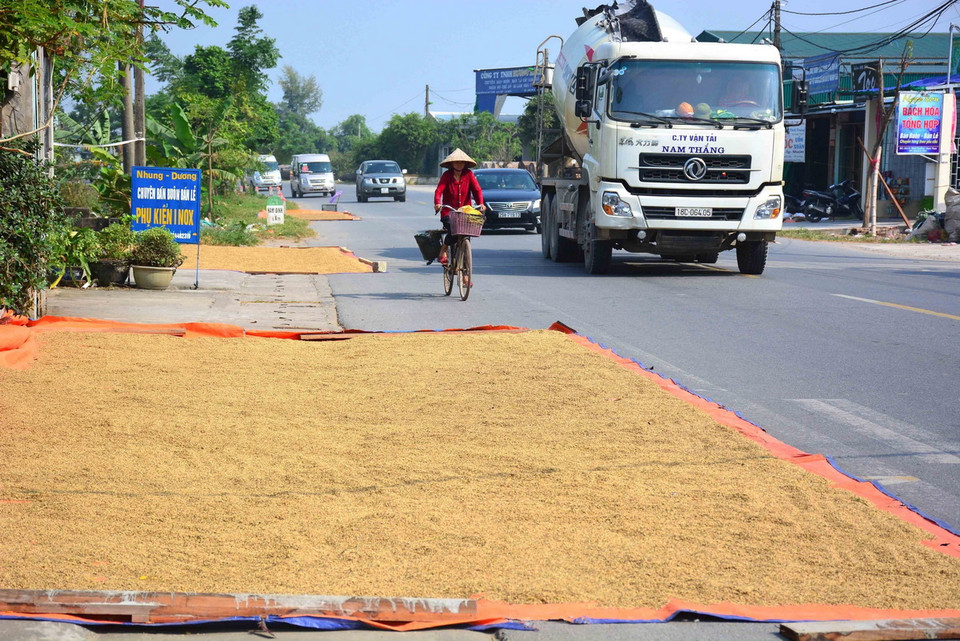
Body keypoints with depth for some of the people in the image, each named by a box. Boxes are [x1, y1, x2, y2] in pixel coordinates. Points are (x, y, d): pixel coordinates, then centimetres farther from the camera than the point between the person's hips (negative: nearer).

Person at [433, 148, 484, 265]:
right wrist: (437, 203, -30)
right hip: (448, 212, -2)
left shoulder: (468, 174, 5)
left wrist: (480, 204, -22)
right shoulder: (447, 175, 1)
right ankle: (443, 252, -7)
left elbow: (477, 189, -4)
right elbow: (439, 190, -10)